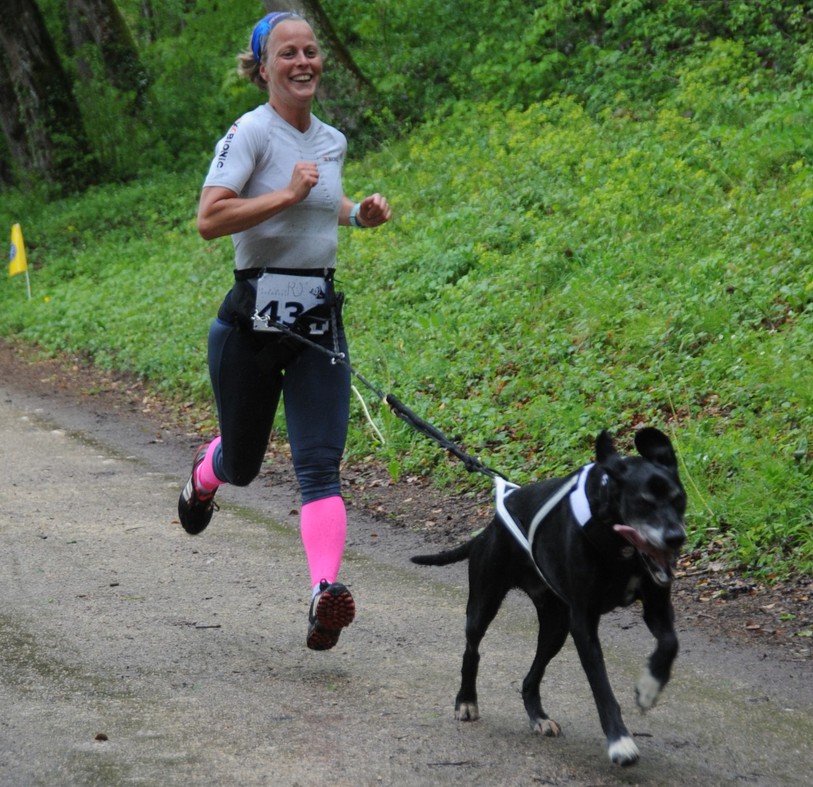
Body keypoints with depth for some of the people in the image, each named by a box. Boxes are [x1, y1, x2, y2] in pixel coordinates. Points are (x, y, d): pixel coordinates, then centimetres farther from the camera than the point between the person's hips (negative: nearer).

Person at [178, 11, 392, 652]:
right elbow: (209, 219, -23)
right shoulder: (251, 133, -11)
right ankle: (203, 477, 51)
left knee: (320, 464, -12)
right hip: (253, 320, -4)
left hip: (319, 321, 4)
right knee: (241, 463, 14)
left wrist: (358, 214, 12)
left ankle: (326, 594, -24)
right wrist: (288, 194, -23)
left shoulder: (333, 142, 10)